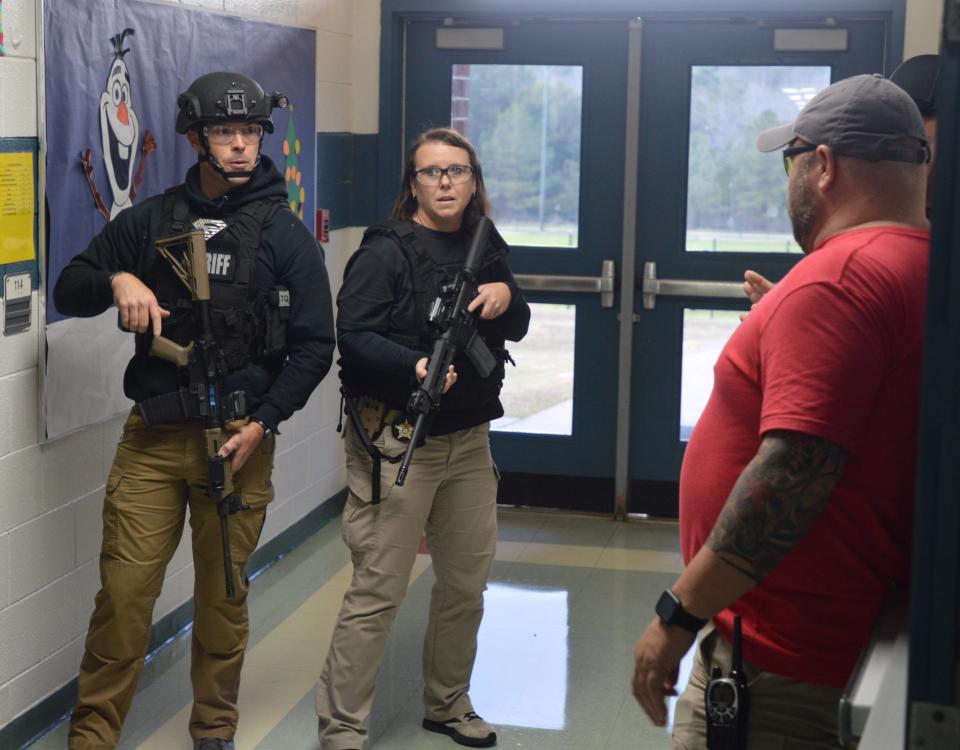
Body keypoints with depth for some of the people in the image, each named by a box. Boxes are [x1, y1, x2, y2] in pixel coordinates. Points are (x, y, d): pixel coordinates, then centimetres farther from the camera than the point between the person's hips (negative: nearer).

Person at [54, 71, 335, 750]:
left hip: (240, 440, -1)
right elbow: (68, 290, 12)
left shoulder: (286, 234, 3)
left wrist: (263, 423, -8)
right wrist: (116, 280, -10)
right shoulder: (149, 221, 8)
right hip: (151, 438, 1)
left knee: (223, 597, 8)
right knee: (122, 591, -3)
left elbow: (314, 344, 1)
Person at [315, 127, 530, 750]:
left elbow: (518, 329, 16)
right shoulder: (386, 250, -8)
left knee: (467, 583, 14)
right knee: (379, 591, -6)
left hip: (469, 438, 7)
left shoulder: (485, 248, 12)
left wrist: (505, 295, -6)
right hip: (398, 441, -6)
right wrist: (416, 367, -32)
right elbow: (354, 335, -17)